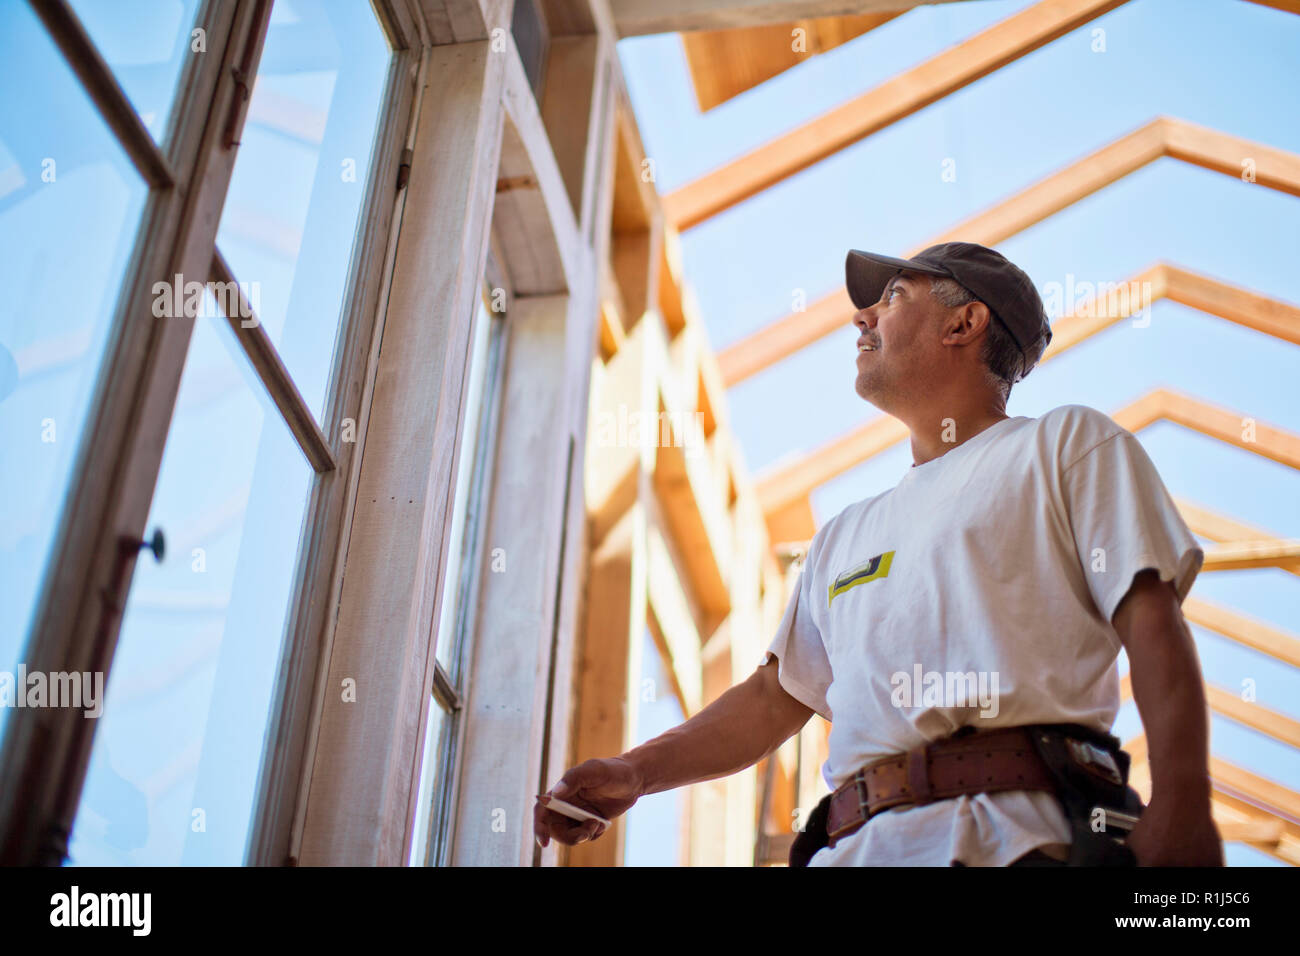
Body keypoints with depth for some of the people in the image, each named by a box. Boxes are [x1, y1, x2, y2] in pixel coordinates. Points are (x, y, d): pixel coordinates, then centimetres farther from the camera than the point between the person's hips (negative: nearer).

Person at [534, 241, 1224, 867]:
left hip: (1017, 836, -5)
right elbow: (777, 696, 30)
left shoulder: (1066, 446, 13)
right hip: (857, 843, 6)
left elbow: (1151, 624, 1)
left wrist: (1180, 810, -13)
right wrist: (635, 772, 19)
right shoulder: (845, 536, 30)